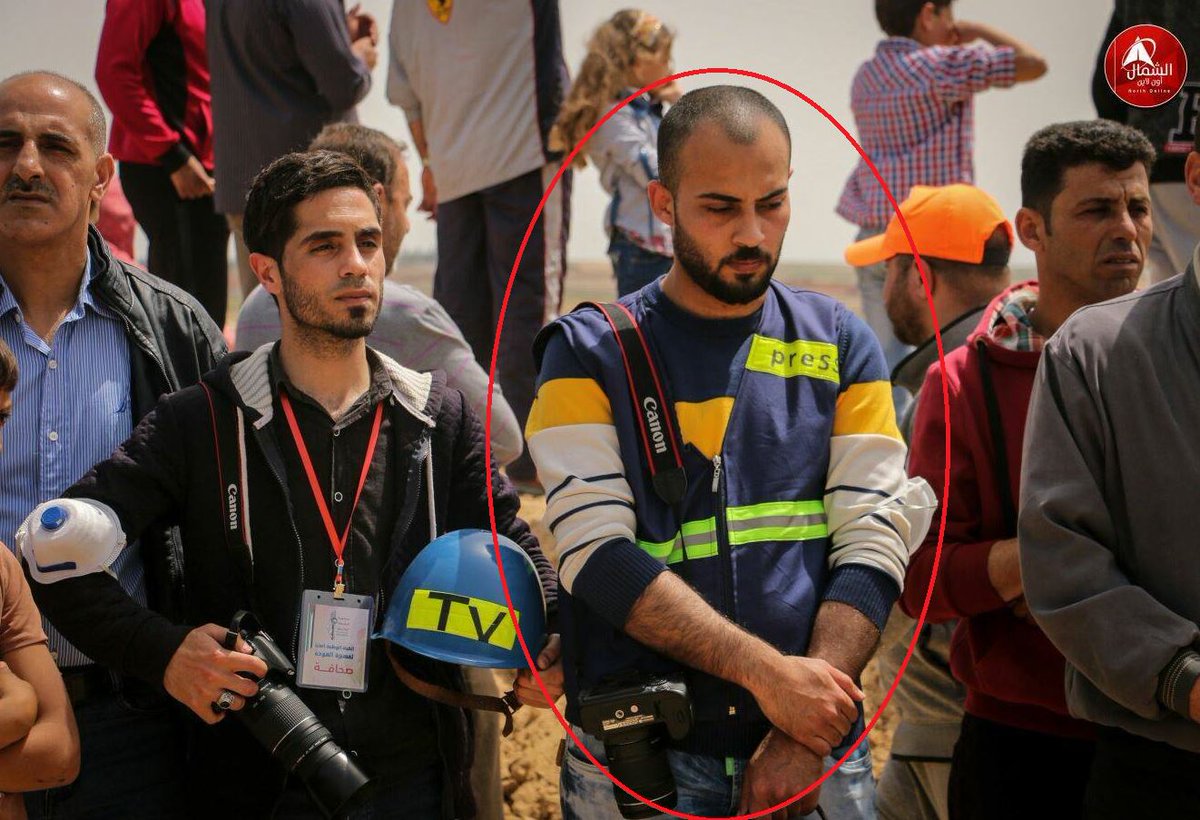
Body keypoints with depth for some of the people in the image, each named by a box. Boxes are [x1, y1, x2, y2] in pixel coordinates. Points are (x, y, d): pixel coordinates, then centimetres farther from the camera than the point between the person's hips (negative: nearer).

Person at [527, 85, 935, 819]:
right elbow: (598, 553, -11)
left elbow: (871, 547, -2)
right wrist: (765, 671, -19)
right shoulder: (590, 353, -1)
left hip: (813, 755, 2)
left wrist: (803, 739, -13)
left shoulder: (842, 346, 5)